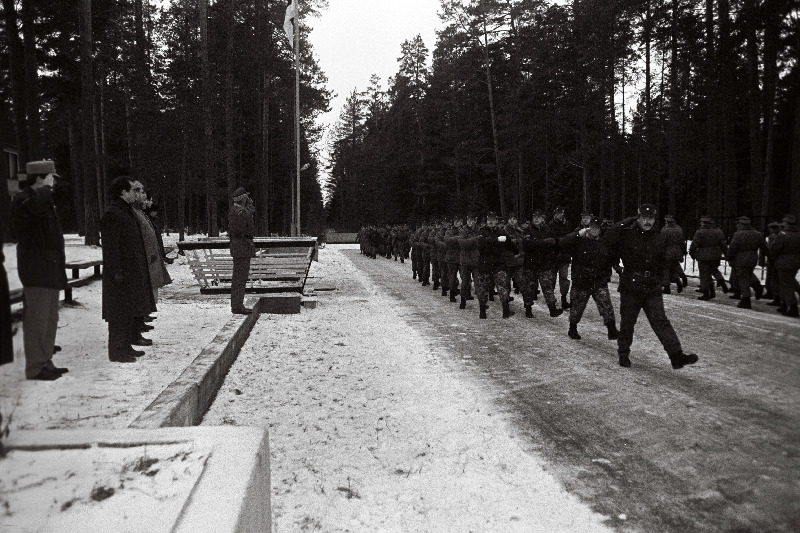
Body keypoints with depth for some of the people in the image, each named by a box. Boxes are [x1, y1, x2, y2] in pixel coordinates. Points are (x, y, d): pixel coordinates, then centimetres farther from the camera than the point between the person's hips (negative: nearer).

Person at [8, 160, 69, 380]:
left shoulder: (44, 200, 21)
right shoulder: (23, 199, -9)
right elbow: (33, 205, -36)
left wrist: (59, 255, 22)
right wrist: (46, 188, -20)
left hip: (50, 269, 10)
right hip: (37, 271, -10)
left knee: (50, 320, 13)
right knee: (37, 319, -7)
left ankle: (45, 363, 22)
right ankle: (35, 368, -2)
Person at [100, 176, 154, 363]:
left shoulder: (126, 211, 16)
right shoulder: (112, 214, -16)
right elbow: (111, 246, -21)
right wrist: (117, 271, -24)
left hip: (132, 271, 10)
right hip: (121, 273, -10)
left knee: (129, 310, 15)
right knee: (120, 312, -5)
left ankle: (126, 346, 24)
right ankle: (117, 351, 3)